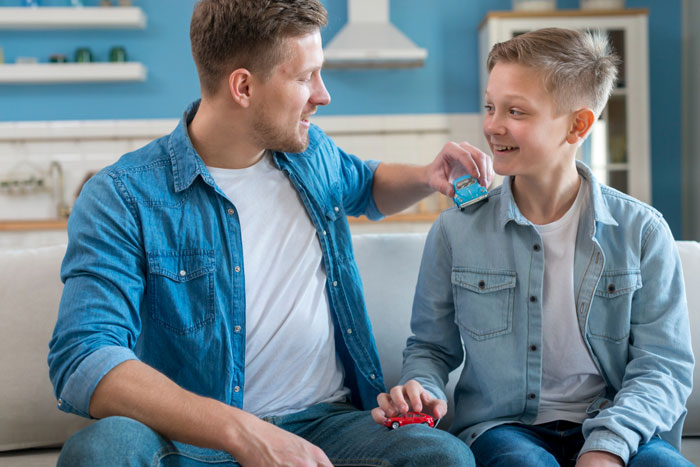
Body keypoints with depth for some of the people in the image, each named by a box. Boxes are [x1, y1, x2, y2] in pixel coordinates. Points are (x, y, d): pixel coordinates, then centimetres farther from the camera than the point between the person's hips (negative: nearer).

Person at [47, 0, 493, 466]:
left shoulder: (311, 152, 8)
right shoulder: (124, 197, -12)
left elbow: (364, 186, 33)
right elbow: (83, 361, -24)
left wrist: (425, 178, 9)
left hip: (327, 424, 4)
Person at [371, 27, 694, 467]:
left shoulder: (642, 231, 0)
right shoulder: (456, 231, 1)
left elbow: (664, 365, -2)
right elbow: (431, 346, 11)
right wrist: (422, 391, -12)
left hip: (617, 428, 1)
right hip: (503, 425, -1)